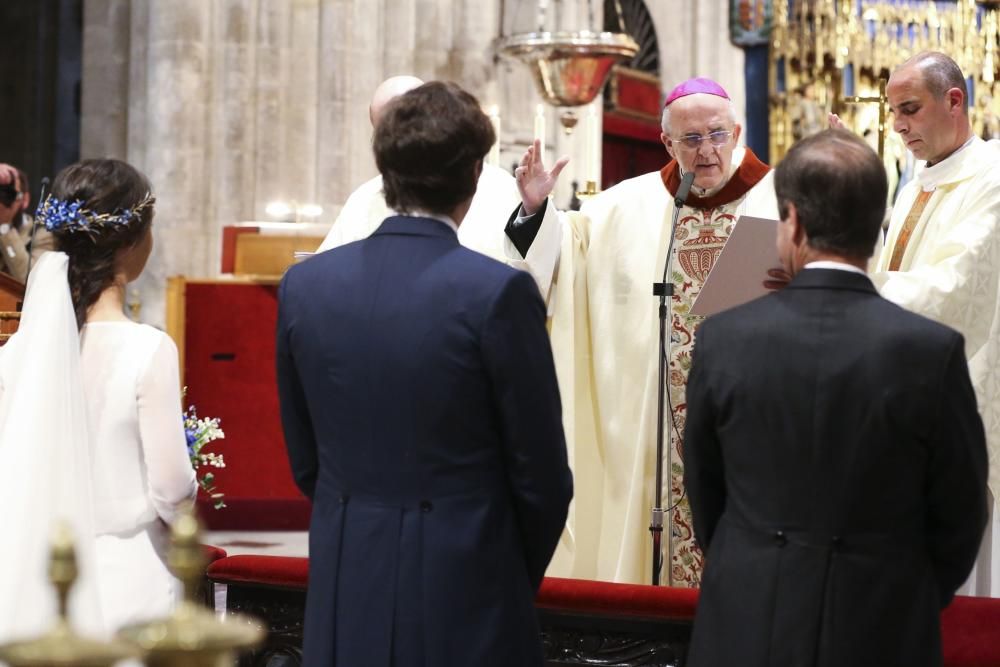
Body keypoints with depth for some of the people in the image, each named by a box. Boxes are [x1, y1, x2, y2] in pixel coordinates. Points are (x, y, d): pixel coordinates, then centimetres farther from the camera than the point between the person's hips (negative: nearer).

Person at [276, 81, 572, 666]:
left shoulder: (305, 286, -1)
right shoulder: (499, 292, -14)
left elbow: (305, 462, 8)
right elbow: (542, 475, -7)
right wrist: (518, 580, 10)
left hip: (346, 598, 4)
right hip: (465, 595, -4)